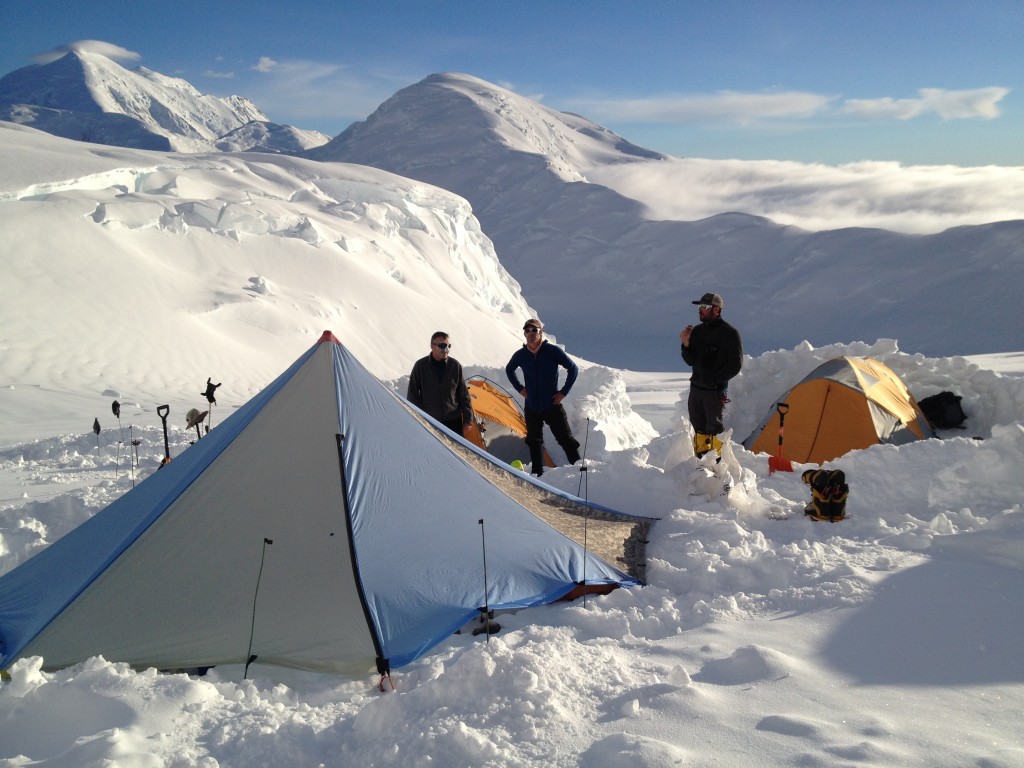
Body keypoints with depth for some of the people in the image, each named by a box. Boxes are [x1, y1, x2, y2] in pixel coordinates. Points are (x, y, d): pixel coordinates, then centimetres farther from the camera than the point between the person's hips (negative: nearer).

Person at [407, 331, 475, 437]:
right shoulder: (420, 366, -5)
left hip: (453, 421, 2)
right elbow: (413, 395, 0)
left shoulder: (455, 365, 0)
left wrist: (468, 419, 3)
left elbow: (464, 395, 6)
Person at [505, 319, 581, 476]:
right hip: (531, 408, 4)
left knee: (566, 439, -3)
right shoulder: (520, 355, -1)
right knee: (534, 442, 14)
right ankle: (537, 473, 25)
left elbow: (573, 369, -5)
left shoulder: (553, 351, -12)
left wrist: (564, 392, -8)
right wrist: (519, 388, 8)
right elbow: (509, 370, 19)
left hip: (553, 406, -4)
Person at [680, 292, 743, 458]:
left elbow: (735, 365, -11)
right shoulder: (697, 331, 9)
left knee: (714, 429, -3)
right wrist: (686, 345, -6)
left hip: (716, 390, -6)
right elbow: (690, 361, 12)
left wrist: (715, 379, -14)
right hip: (696, 388, 6)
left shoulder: (729, 333, -10)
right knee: (699, 429, 12)